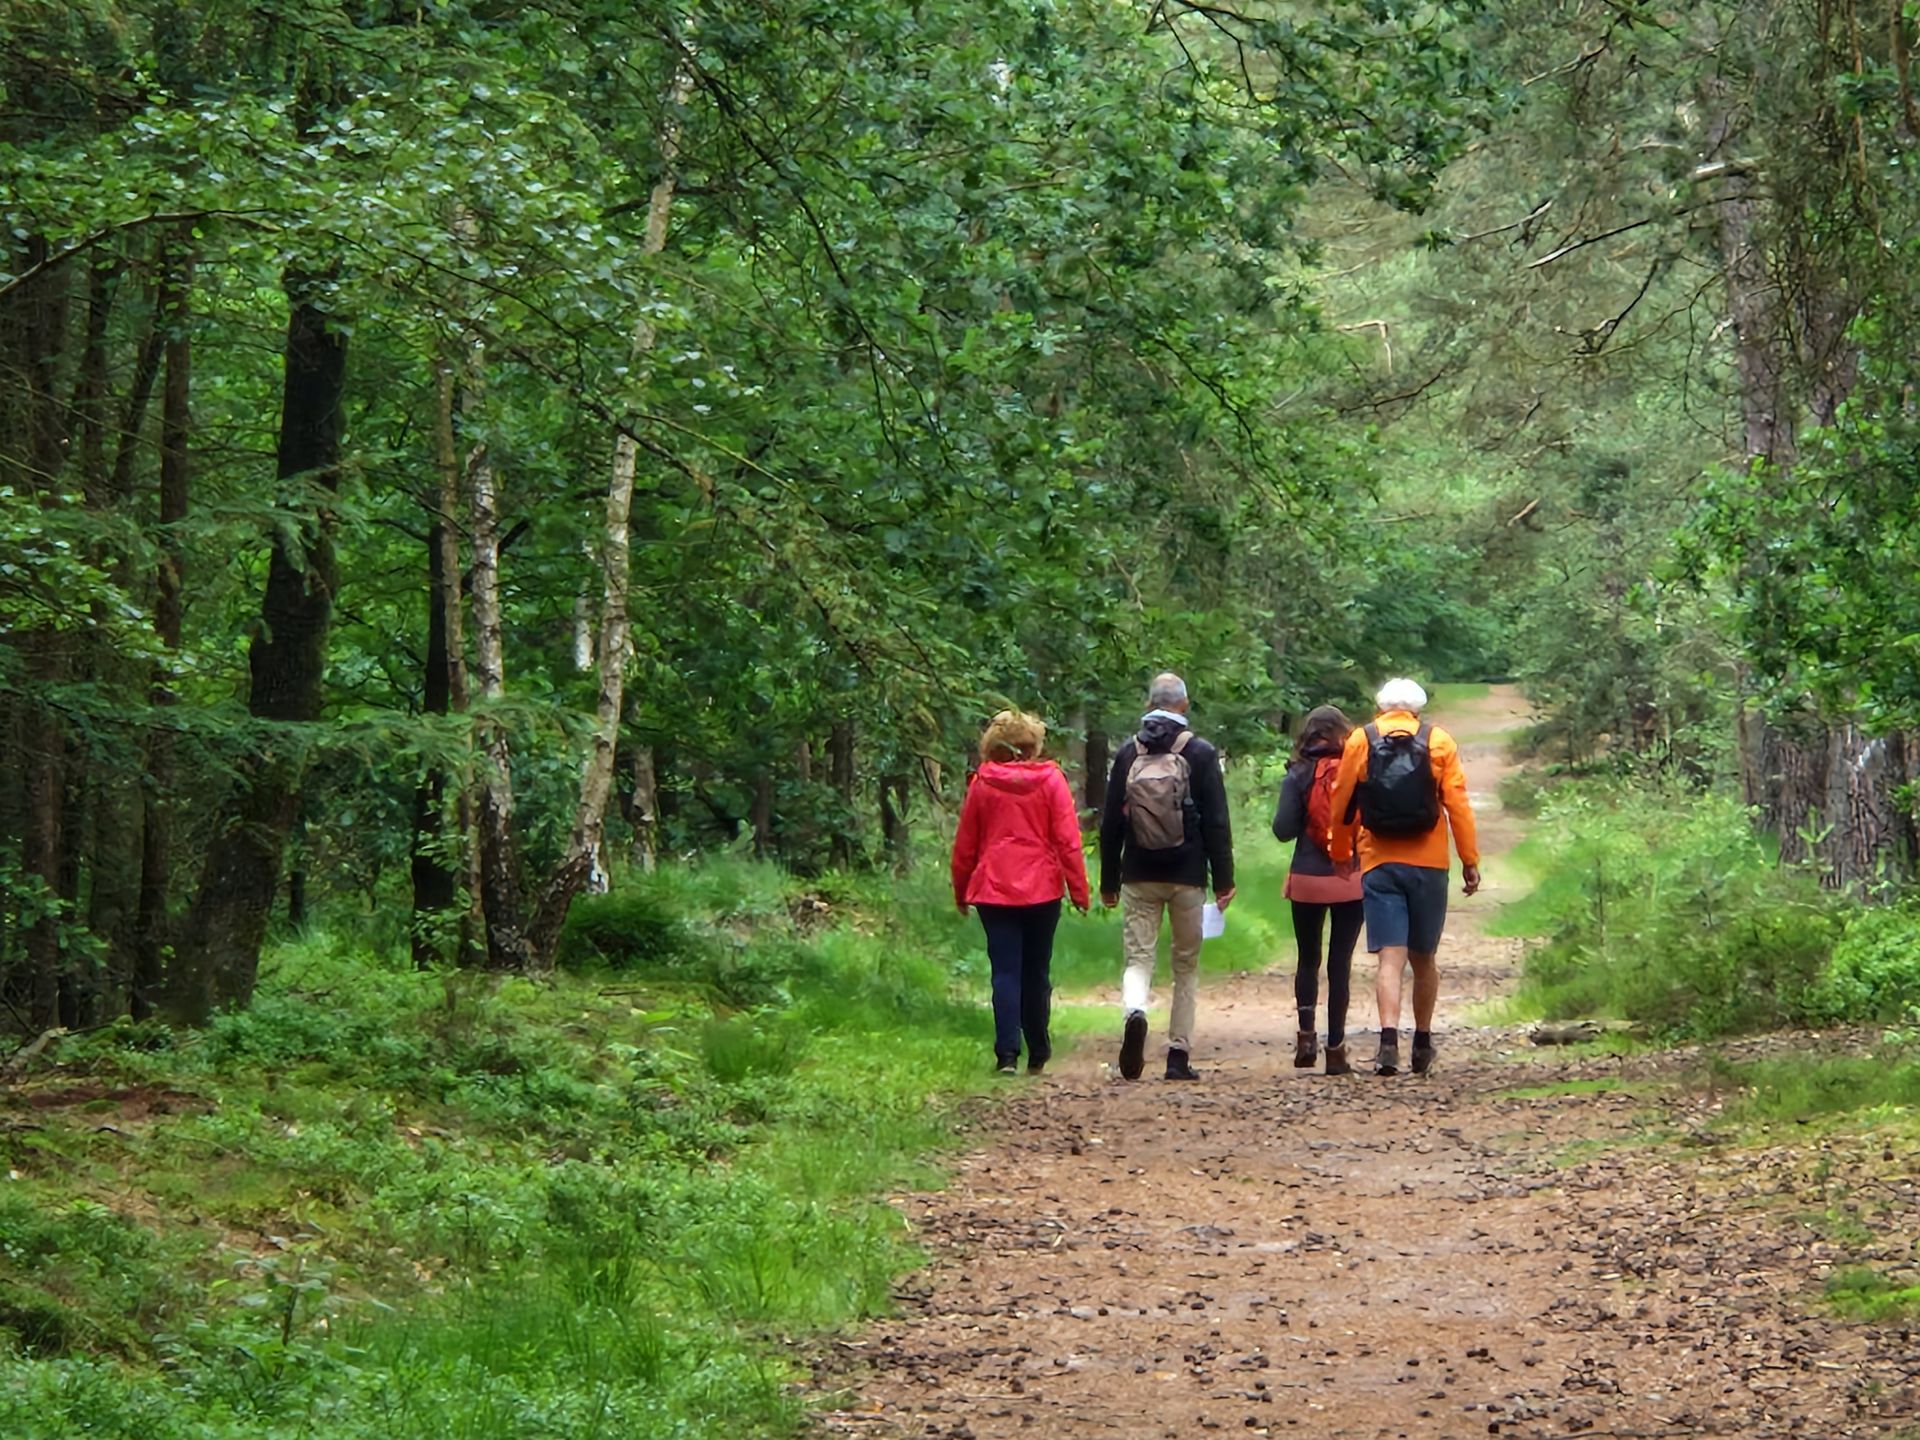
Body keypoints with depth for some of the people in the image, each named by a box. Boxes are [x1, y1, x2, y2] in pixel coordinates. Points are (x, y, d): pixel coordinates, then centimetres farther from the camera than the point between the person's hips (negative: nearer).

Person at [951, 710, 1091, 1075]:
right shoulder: (1050, 780, -2)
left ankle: (1007, 1054, -13)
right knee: (1036, 972, 11)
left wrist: (961, 892, 18)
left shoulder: (982, 783, 0)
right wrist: (1079, 890, 1)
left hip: (994, 891, 0)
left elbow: (964, 845, 6)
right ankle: (1037, 1055, 18)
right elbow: (1068, 839, -4)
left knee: (1005, 972, -1)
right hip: (1042, 890, 0)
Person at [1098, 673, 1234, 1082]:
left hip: (1139, 877, 1)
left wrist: (1108, 882, 13)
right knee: (1186, 964, 9)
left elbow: (1111, 822, 6)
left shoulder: (1128, 753, 3)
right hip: (1187, 877, -1)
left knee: (1139, 957, 3)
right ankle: (1179, 1055, 7)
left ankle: (1134, 1011, -29)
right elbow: (1217, 822, -4)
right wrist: (1223, 880, 2)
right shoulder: (1200, 753, -2)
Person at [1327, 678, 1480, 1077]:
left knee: (1390, 958, -5)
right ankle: (1422, 1043, 23)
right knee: (1424, 958, 14)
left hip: (1379, 865, 0)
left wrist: (1341, 855, 17)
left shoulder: (1360, 741, 3)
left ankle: (1389, 1040, -22)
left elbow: (1341, 804, 5)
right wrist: (1470, 860, 2)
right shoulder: (1439, 742, 2)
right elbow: (1458, 805, -2)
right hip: (1428, 864, 1)